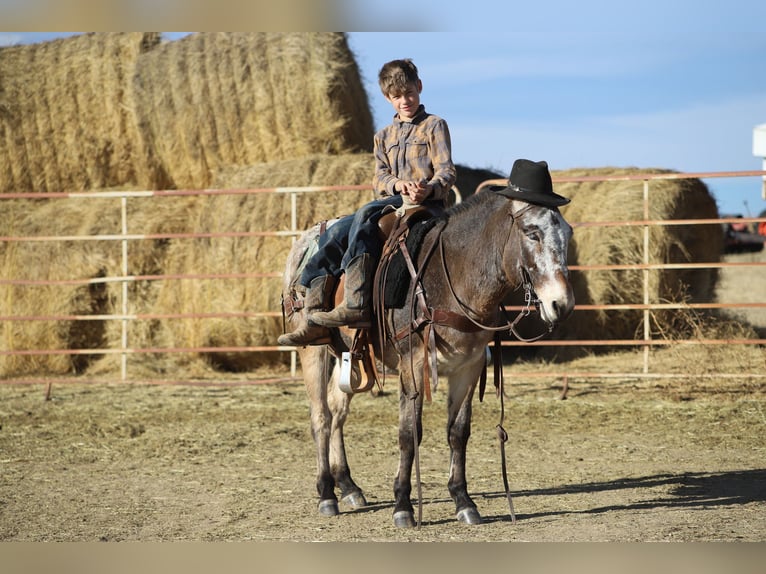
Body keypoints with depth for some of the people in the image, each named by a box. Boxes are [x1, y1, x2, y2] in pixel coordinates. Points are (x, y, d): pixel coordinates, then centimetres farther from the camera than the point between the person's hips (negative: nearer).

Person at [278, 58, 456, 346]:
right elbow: (379, 178, 11)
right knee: (335, 233, -18)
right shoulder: (384, 137, 24)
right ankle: (313, 317, -24)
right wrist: (396, 184, -15)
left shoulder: (434, 126, 7)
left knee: (366, 214, -35)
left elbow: (446, 171, -5)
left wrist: (430, 187, -29)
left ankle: (356, 306, -48)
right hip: (390, 203, 6)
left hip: (427, 202, -6)